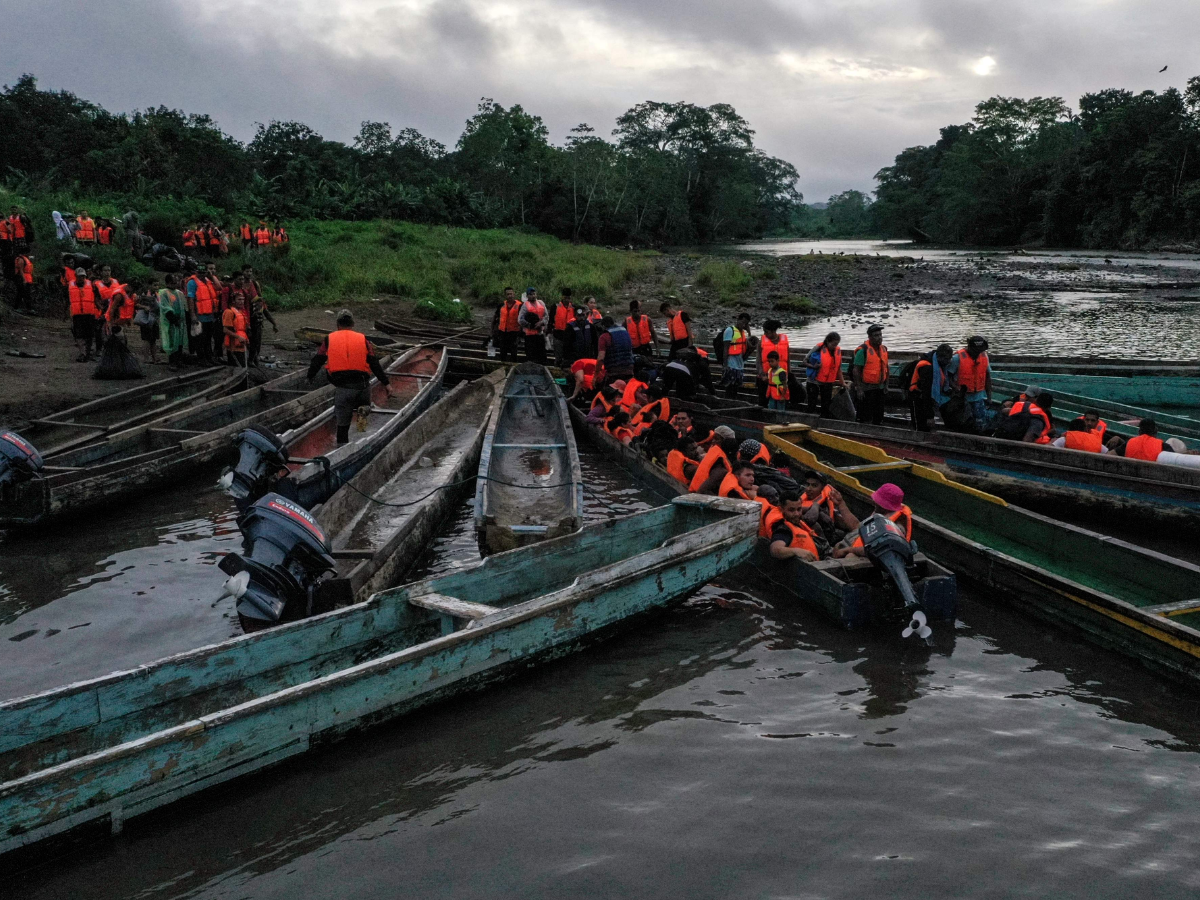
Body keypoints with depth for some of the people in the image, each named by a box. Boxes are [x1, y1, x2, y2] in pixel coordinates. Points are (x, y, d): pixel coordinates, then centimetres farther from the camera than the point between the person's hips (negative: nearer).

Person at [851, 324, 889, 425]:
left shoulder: (884, 348, 8)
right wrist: (859, 389, -18)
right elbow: (856, 370, -15)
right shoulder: (863, 350, -14)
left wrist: (886, 385, 13)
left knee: (879, 417, 14)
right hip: (866, 389, -7)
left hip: (880, 388, 7)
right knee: (865, 418, -3)